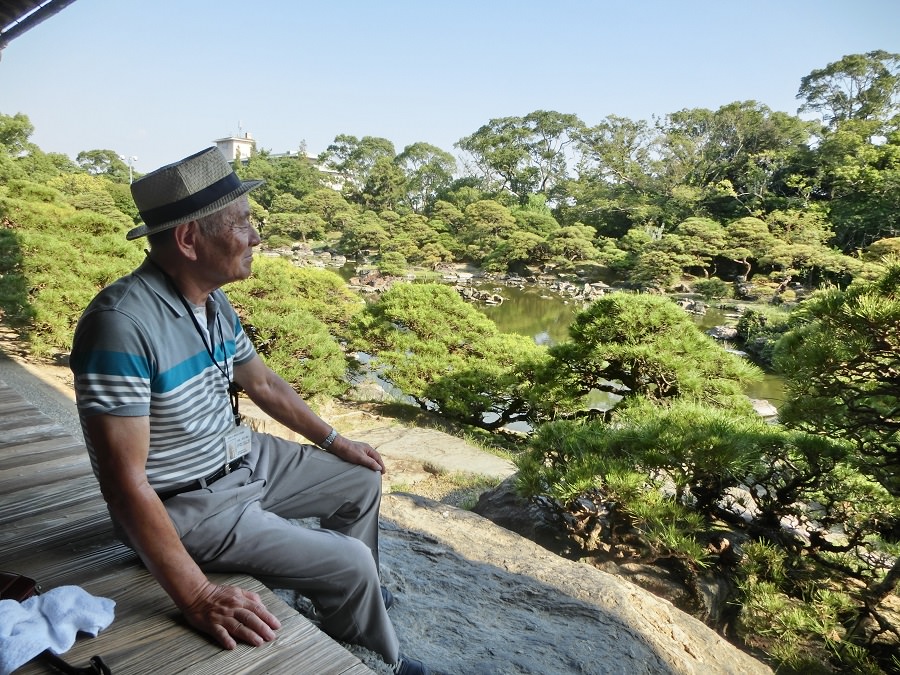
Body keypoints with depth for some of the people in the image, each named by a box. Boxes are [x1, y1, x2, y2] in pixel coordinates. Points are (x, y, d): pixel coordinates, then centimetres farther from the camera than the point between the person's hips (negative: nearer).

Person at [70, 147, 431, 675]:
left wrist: (335, 442, 16)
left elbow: (262, 383, 12)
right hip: (187, 504, -8)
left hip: (243, 458, 9)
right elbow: (125, 482, -31)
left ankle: (354, 596, 41)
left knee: (362, 481, 17)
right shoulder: (122, 325, -30)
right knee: (351, 564, -9)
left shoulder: (214, 303, -3)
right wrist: (197, 598, -32)